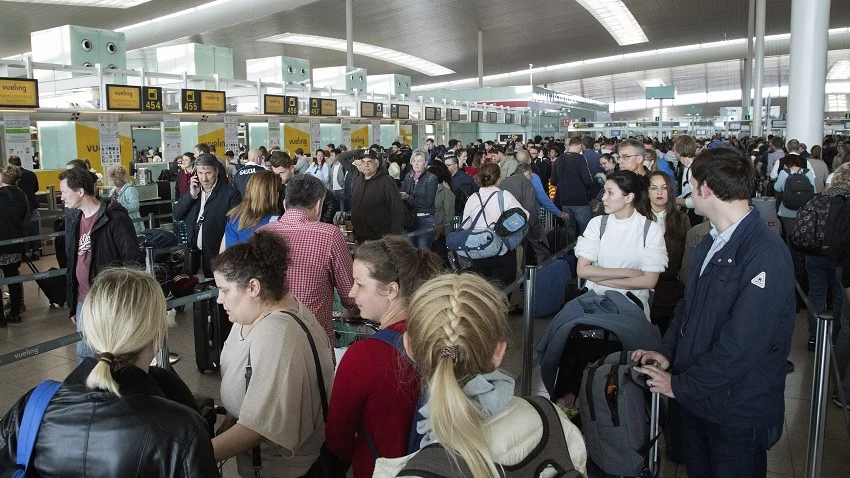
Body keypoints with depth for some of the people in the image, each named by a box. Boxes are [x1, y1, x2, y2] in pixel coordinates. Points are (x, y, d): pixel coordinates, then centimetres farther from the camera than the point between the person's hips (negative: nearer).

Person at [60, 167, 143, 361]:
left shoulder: (115, 218, -15)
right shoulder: (74, 218, 9)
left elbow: (133, 260, -18)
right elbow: (72, 263, 15)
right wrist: (72, 304, 16)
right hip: (83, 302, 7)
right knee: (84, 356, 15)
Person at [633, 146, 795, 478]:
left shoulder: (767, 255, -23)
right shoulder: (710, 244, 7)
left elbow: (741, 345, -27)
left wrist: (680, 385, -19)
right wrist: (667, 352, -3)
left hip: (738, 414, -7)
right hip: (697, 399, 8)